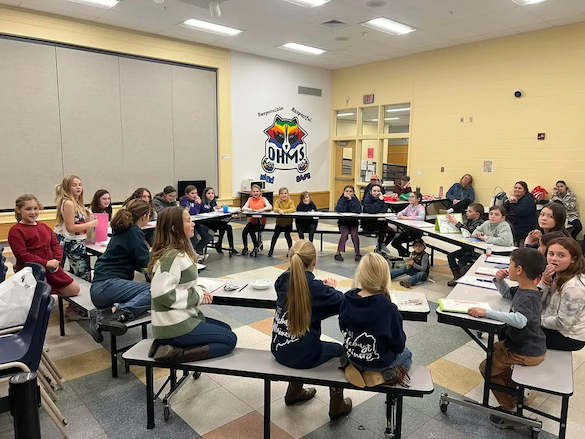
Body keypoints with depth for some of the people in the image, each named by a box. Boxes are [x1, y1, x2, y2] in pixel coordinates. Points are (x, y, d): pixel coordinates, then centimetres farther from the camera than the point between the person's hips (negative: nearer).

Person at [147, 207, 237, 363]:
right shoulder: (173, 256, -21)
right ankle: (175, 354, -8)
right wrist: (197, 295, -18)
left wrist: (199, 291, -4)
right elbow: (162, 294, -29)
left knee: (226, 329, 22)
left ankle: (168, 345, 10)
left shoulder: (178, 251, 8)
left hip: (180, 318, 9)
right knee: (229, 340, -1)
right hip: (174, 327, -9)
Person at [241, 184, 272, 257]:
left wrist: (263, 209, -32)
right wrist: (250, 209, -23)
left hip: (260, 221, -3)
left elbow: (270, 207, -14)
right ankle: (245, 247, 0)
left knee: (251, 231, -25)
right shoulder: (250, 199, 9)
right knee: (244, 231, -21)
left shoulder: (263, 199, 1)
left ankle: (256, 248, -2)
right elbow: (243, 208, -3)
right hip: (252, 220, 3)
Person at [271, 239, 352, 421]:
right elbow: (341, 302, -10)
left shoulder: (283, 279, -5)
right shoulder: (315, 287, -21)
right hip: (301, 354, -5)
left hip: (279, 350, 6)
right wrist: (331, 288, 8)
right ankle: (337, 406, 33)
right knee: (339, 351, 21)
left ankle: (294, 392, 49)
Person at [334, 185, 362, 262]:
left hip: (353, 222, 1)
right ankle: (338, 252, -17)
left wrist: (350, 199, -21)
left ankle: (358, 253, -11)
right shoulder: (341, 199, -2)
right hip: (343, 222, -1)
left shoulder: (356, 200, -1)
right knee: (345, 233, -28)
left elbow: (358, 211, -21)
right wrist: (345, 199, -21)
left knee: (354, 234, -26)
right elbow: (338, 210, -21)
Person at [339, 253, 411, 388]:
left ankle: (354, 367, 11)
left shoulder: (348, 299, -18)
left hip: (352, 356, 4)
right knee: (407, 355, 30)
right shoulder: (388, 308, -30)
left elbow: (343, 328, -1)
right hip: (379, 361, -4)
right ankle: (386, 373, 0)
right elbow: (398, 345, -17)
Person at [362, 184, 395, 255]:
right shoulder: (367, 199, -12)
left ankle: (380, 247, 9)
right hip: (367, 224, -7)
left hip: (378, 223, 7)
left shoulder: (381, 199, 3)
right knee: (382, 224, -30)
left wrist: (382, 200, -24)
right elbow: (371, 211, -30)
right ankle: (382, 245, -14)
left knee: (392, 232, -3)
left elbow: (383, 211, -11)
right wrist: (379, 201, -30)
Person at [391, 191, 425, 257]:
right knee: (394, 243, 2)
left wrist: (407, 217, -36)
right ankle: (406, 254, 22)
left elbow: (421, 217, -30)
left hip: (416, 231, -8)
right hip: (408, 230, 8)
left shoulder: (420, 208, -12)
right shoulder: (410, 206, 10)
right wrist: (399, 215, -18)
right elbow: (402, 212, 7)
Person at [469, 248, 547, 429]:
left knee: (487, 367, 0)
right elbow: (507, 295, 18)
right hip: (526, 345, 9)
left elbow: (520, 320, -49)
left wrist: (487, 312, -48)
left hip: (527, 353, -9)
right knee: (494, 350, 27)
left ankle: (511, 411, 10)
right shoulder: (523, 289, -2)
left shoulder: (528, 298, -31)